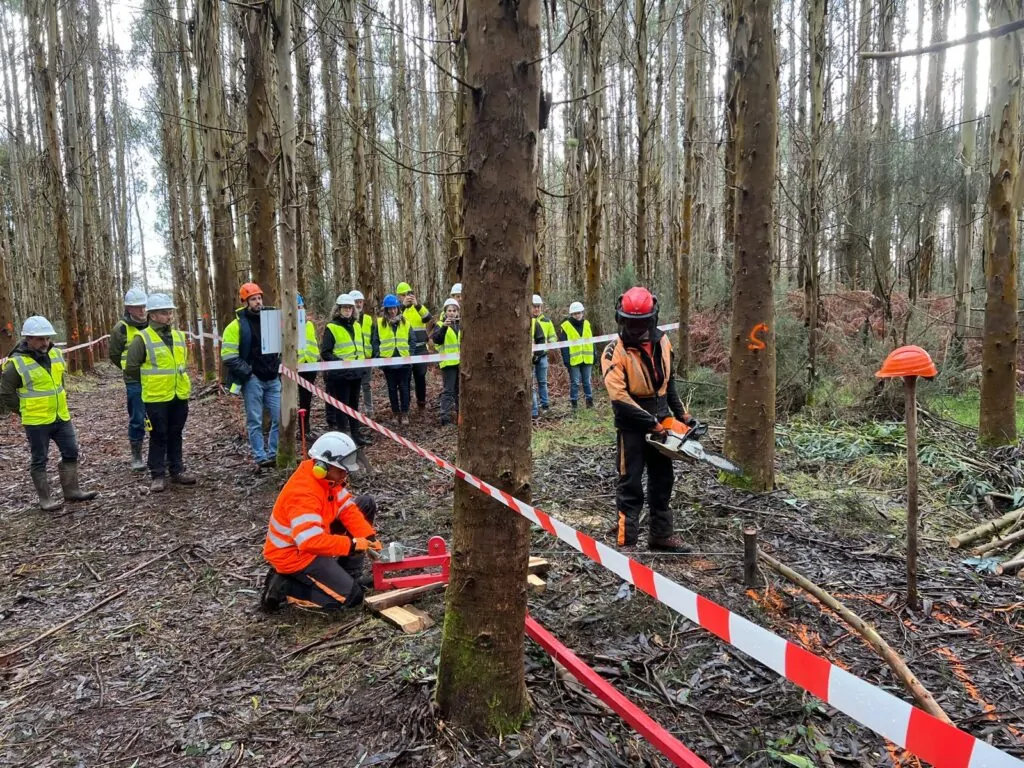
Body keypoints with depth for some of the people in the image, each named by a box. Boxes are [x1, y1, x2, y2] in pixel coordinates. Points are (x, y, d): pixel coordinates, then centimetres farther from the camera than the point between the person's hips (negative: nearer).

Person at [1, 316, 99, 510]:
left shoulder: (56, 354, 4)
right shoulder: (17, 364, -16)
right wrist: (26, 411, -4)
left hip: (61, 417, 6)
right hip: (36, 422, -6)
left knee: (71, 453, 10)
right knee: (39, 460, 6)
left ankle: (71, 490, 23)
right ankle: (45, 499, 15)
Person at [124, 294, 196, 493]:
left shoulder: (178, 335, 10)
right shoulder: (142, 339, -9)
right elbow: (131, 368, -6)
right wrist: (148, 382, 4)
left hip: (180, 396, 5)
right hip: (156, 398, -5)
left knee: (176, 435, 13)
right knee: (159, 436, 2)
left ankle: (177, 471, 23)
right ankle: (157, 475, 11)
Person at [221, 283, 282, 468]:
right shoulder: (237, 325, -5)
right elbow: (228, 356, -10)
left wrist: (279, 366, 8)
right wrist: (247, 372, -13)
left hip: (273, 378, 5)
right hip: (253, 379, -5)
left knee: (280, 417, 3)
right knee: (255, 421, 1)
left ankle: (274, 454, 15)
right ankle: (260, 458, 6)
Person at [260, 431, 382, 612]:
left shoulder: (327, 477, -5)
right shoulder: (303, 494, -33)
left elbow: (347, 508, -2)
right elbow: (312, 541, -40)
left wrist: (370, 537, -14)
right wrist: (351, 544, -33)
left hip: (313, 537, 10)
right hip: (292, 553, -10)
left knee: (366, 504, 6)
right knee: (351, 596, -13)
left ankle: (349, 575, 10)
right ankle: (283, 586, -3)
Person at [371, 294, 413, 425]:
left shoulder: (405, 322, 5)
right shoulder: (379, 323, 2)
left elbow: (411, 341, 5)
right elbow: (375, 342, 2)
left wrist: (410, 356, -6)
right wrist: (379, 356, -10)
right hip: (388, 362, 0)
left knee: (404, 388, 1)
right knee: (392, 388, 9)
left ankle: (405, 414, 8)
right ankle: (396, 413, 18)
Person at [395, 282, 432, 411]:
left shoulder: (419, 307, 8)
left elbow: (429, 318, -12)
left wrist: (417, 305, -24)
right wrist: (403, 305, -27)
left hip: (420, 348, 1)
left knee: (420, 376, 6)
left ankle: (421, 403, 17)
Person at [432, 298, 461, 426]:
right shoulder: (440, 325, 2)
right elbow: (436, 340, -14)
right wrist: (444, 327, -27)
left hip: (461, 362, 5)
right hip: (448, 362, -4)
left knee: (458, 390, 13)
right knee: (448, 390, -9)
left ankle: (457, 414, 24)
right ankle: (445, 418, -9)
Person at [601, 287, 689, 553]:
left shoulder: (662, 342, 1)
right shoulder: (615, 352, -19)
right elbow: (619, 397, -24)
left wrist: (681, 414, 12)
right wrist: (652, 423, -24)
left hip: (661, 422, 6)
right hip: (632, 427, -6)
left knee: (663, 481, 15)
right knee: (630, 486, -2)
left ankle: (662, 535, 29)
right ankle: (626, 543, 5)